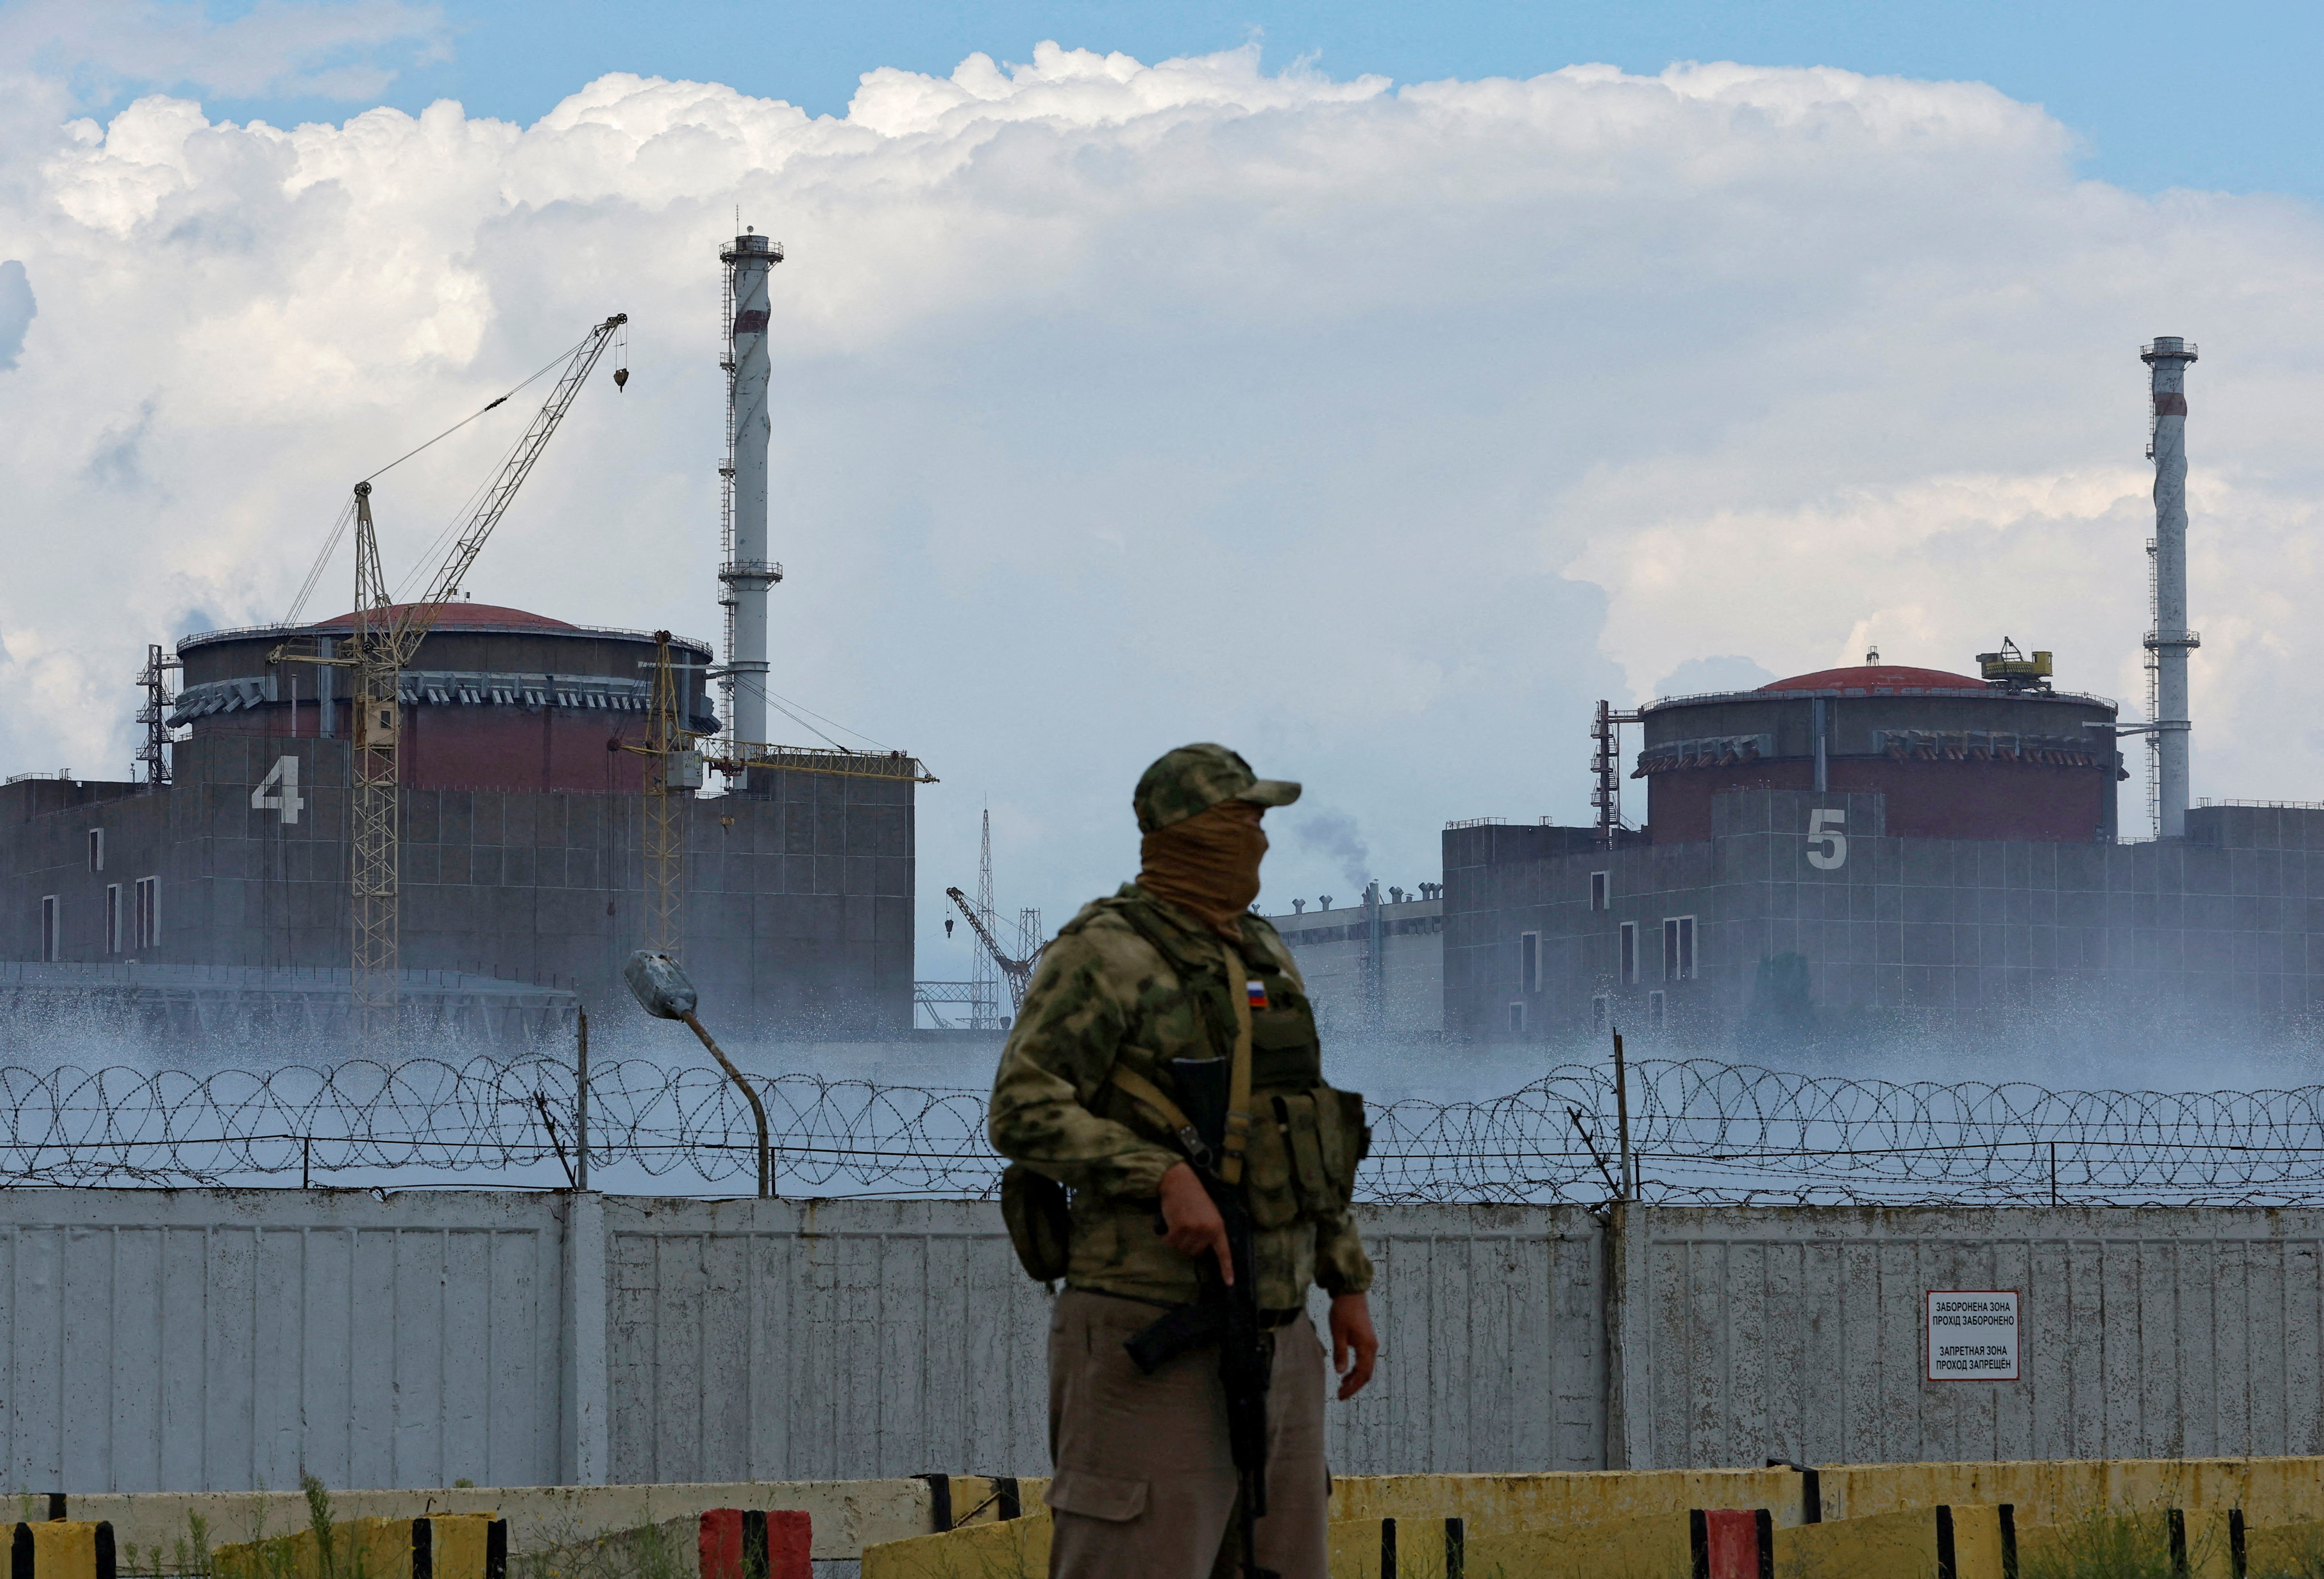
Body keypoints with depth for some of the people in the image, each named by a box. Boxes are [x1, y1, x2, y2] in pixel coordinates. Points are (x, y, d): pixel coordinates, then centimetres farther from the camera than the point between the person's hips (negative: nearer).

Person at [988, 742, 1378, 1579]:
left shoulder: (1262, 959, 16)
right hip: (1153, 1337, -8)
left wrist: (1349, 1287, 19)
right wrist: (1166, 1176, -30)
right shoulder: (1104, 955, -10)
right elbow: (1025, 1114, -19)